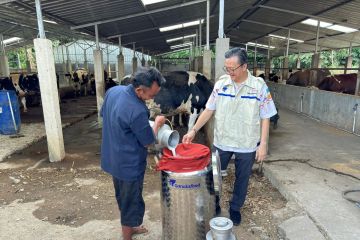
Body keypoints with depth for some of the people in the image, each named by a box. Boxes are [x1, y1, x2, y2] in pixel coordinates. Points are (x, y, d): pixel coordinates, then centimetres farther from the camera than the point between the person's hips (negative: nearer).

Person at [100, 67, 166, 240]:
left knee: (123, 197, 27)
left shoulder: (113, 91, -7)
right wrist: (157, 123, -1)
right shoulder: (137, 111, -32)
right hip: (129, 164, -9)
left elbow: (103, 114, 11)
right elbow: (148, 141, -17)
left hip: (113, 158, 9)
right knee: (131, 201, 13)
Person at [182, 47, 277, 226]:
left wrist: (263, 144, -9)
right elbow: (209, 110, 0)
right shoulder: (221, 83, -5)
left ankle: (235, 208, 40)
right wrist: (193, 130, -7)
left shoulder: (259, 86, -10)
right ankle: (214, 205, 38)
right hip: (221, 142, 2)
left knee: (242, 179, 16)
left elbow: (265, 117, -6)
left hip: (247, 145, -1)